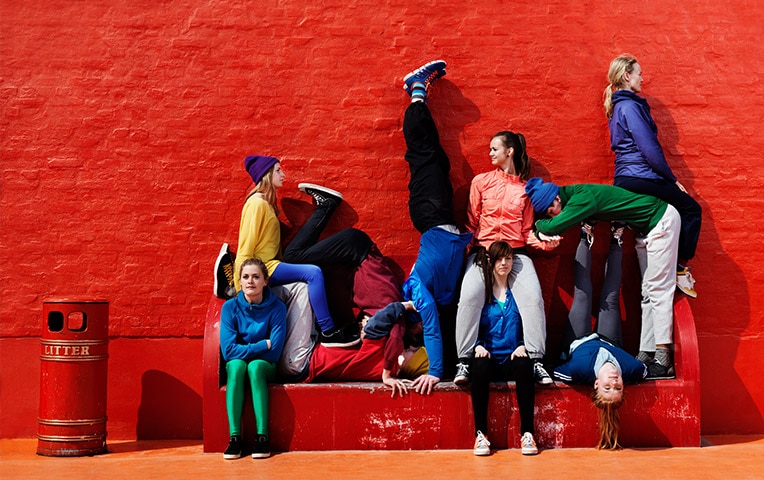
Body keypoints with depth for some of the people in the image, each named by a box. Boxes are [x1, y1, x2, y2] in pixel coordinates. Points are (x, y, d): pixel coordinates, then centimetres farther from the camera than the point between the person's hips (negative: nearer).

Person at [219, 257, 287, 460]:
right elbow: (228, 351, -14)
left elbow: (274, 352, -12)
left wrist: (246, 350, -12)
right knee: (236, 365, -33)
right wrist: (262, 345, -16)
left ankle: (262, 436, -35)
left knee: (255, 366, -34)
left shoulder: (276, 308, -10)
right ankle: (234, 437, -35)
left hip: (265, 367, -1)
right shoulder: (230, 307, -7)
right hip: (237, 367, 1)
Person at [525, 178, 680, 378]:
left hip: (661, 219, -10)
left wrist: (539, 224, -12)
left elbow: (552, 227, -33)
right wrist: (542, 229, -18)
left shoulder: (583, 198, -28)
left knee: (658, 290, -12)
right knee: (648, 293, 7)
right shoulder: (575, 195, 1)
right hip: (646, 229, 10)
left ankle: (663, 356, -13)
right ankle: (647, 352, 9)